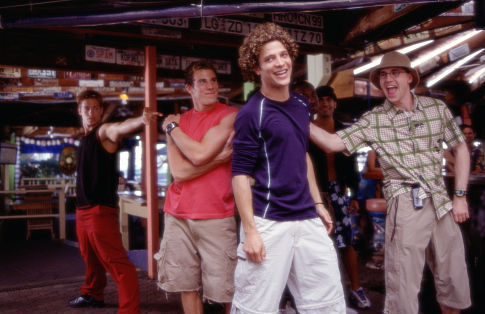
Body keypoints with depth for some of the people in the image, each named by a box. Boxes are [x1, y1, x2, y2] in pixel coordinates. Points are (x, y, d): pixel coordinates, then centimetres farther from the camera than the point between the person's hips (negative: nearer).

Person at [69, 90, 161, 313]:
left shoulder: (104, 131, -9)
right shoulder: (85, 138, 17)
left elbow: (121, 128, -33)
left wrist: (141, 119, -53)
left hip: (100, 209, -9)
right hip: (83, 209, 9)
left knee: (117, 264, -13)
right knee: (91, 258, 26)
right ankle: (92, 295, 44)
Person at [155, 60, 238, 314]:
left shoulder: (229, 116, -1)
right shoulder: (178, 121, 11)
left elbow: (200, 154, -15)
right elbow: (178, 171, -3)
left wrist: (172, 127, -1)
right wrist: (220, 157, -13)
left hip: (216, 215, -4)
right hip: (178, 214, 4)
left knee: (226, 289, -3)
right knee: (187, 285, 9)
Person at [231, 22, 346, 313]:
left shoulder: (302, 105, 11)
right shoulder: (251, 113, -10)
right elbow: (241, 174, -12)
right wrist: (250, 230, -16)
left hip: (307, 220, 7)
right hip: (269, 223, -6)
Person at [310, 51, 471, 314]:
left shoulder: (436, 107, 6)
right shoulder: (372, 120, -1)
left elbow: (460, 148, 12)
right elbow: (332, 143, -9)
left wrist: (460, 196, 6)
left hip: (442, 203, 3)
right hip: (405, 206, -3)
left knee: (455, 284, 15)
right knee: (403, 290, 0)